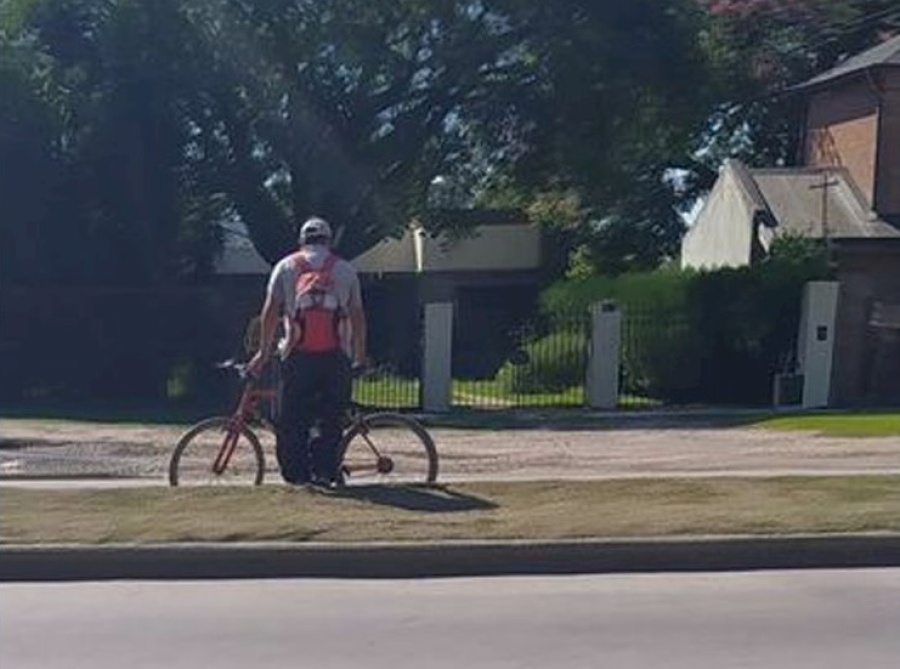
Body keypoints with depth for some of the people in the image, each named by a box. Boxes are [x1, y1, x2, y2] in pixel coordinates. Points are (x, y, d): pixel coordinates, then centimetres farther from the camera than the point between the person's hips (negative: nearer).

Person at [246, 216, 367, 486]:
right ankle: (325, 470, 4)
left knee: (292, 418, 7)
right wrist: (360, 355, 13)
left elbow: (270, 310, 3)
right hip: (337, 355, 1)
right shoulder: (345, 269, 13)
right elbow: (357, 315, 7)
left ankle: (296, 472, 6)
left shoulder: (286, 266, 11)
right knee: (331, 418, 7)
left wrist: (263, 352, 7)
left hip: (298, 355, 0)